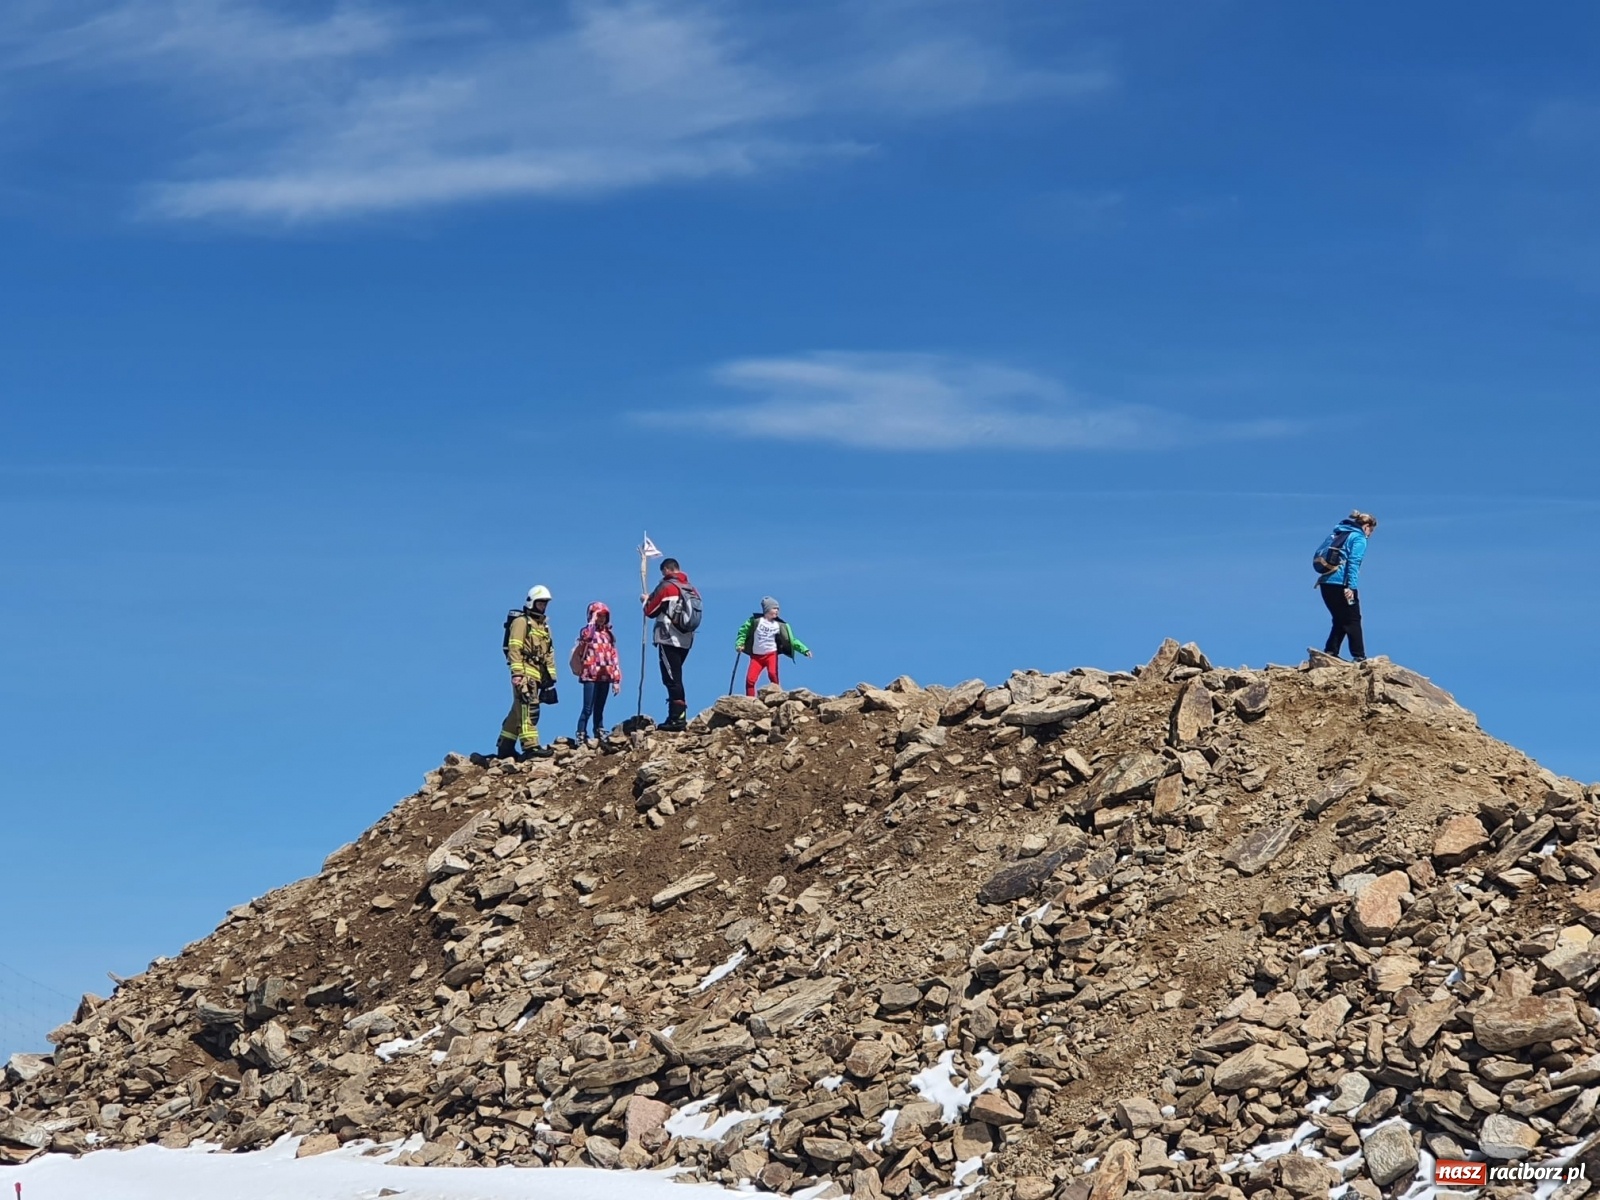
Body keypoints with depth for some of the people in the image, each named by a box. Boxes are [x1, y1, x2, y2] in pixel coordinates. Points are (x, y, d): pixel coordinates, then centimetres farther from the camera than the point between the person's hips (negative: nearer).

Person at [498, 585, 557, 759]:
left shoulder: (544, 625, 24)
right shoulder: (521, 622, -2)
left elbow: (549, 653, 26)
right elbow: (514, 648, -12)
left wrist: (551, 677, 20)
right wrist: (517, 673, -21)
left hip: (537, 673, 8)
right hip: (525, 671, -8)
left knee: (519, 710, 10)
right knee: (528, 708, -16)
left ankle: (505, 747, 14)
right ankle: (530, 746, -22)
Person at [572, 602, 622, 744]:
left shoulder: (609, 634, 17)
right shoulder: (587, 631, 2)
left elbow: (614, 657, 17)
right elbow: (586, 636, -23)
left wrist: (616, 679, 13)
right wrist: (593, 621, -16)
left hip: (605, 676, 6)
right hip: (591, 675, -6)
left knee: (599, 709, 10)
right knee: (588, 708, -12)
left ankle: (600, 736, 14)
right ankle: (581, 737, -13)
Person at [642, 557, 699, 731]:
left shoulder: (667, 586, -9)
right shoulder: (690, 588, 11)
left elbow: (650, 611, -3)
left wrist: (646, 600, 19)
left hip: (669, 639, -7)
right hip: (686, 640, 7)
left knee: (672, 678, -8)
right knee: (675, 677, 15)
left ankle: (677, 718, -13)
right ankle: (677, 715, 13)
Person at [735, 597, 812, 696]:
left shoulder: (780, 625, 1)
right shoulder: (755, 620, -2)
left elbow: (792, 640, 2)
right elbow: (743, 631, 7)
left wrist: (804, 649, -6)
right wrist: (739, 644, -6)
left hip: (771, 654, -1)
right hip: (756, 655, 1)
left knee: (773, 674, -26)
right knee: (750, 680, -7)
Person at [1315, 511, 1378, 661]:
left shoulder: (1336, 533, 21)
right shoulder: (1359, 538, -2)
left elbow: (1318, 554, 18)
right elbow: (1353, 563, -13)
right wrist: (1350, 587, -19)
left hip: (1325, 582, 7)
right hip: (1341, 584, -7)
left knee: (1340, 620, 15)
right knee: (1353, 620, 0)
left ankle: (1330, 653, 7)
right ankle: (1359, 657, -3)